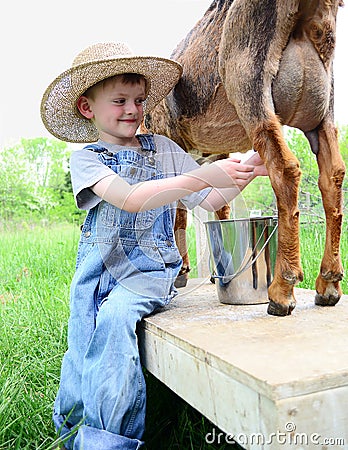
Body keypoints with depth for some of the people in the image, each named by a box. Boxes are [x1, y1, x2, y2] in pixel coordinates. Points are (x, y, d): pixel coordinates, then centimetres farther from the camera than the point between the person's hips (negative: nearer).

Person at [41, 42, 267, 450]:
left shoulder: (163, 148, 8)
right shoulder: (86, 157, 1)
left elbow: (209, 200, 6)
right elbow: (130, 199, -19)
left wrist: (246, 173, -12)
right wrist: (201, 176, -27)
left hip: (149, 268, -1)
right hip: (97, 267, 1)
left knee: (114, 315, -27)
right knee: (81, 351, -6)